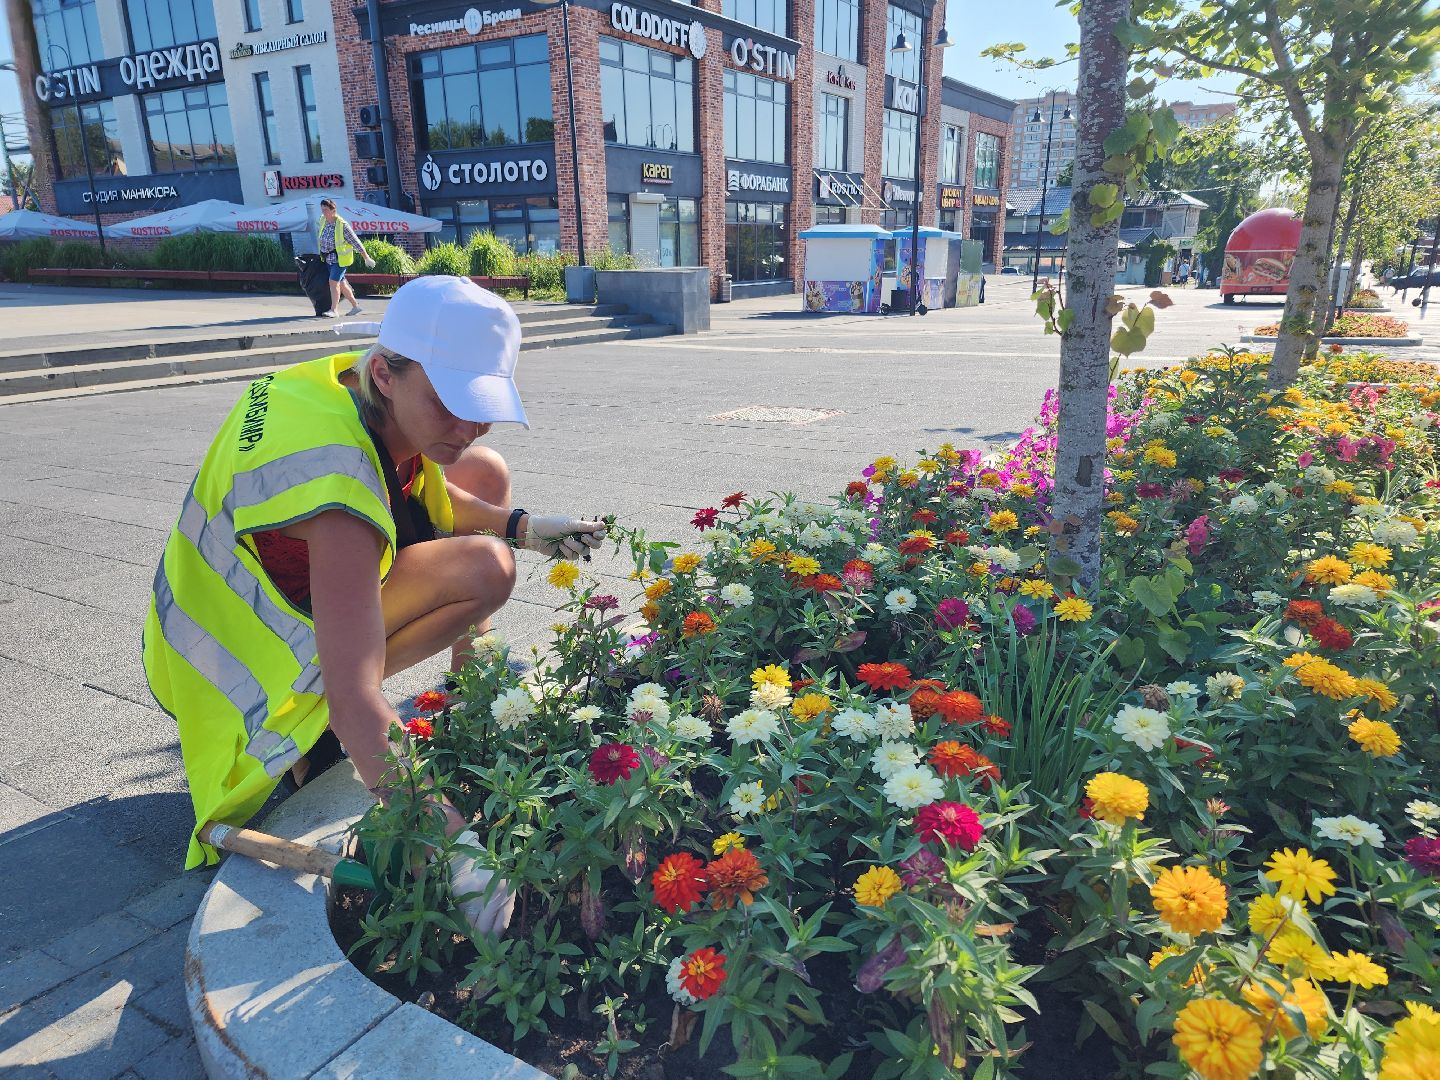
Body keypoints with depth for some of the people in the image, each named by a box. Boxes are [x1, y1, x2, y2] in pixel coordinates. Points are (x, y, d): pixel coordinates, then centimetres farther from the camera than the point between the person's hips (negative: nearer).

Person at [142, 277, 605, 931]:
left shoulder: (349, 384, -12)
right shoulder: (336, 484, -39)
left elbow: (432, 493, 7)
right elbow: (352, 696, -44)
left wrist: (523, 528, -8)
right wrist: (443, 834, -47)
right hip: (259, 667, -9)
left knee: (485, 474, 6)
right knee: (485, 569, -28)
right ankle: (313, 733, -11)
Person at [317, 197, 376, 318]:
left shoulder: (342, 225, -19)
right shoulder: (322, 220, 1)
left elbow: (356, 242, -14)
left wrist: (366, 258, -10)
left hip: (340, 258, -7)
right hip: (328, 258, 7)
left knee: (334, 281, -16)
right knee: (341, 283, 13)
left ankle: (334, 309, -11)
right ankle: (355, 305, 26)